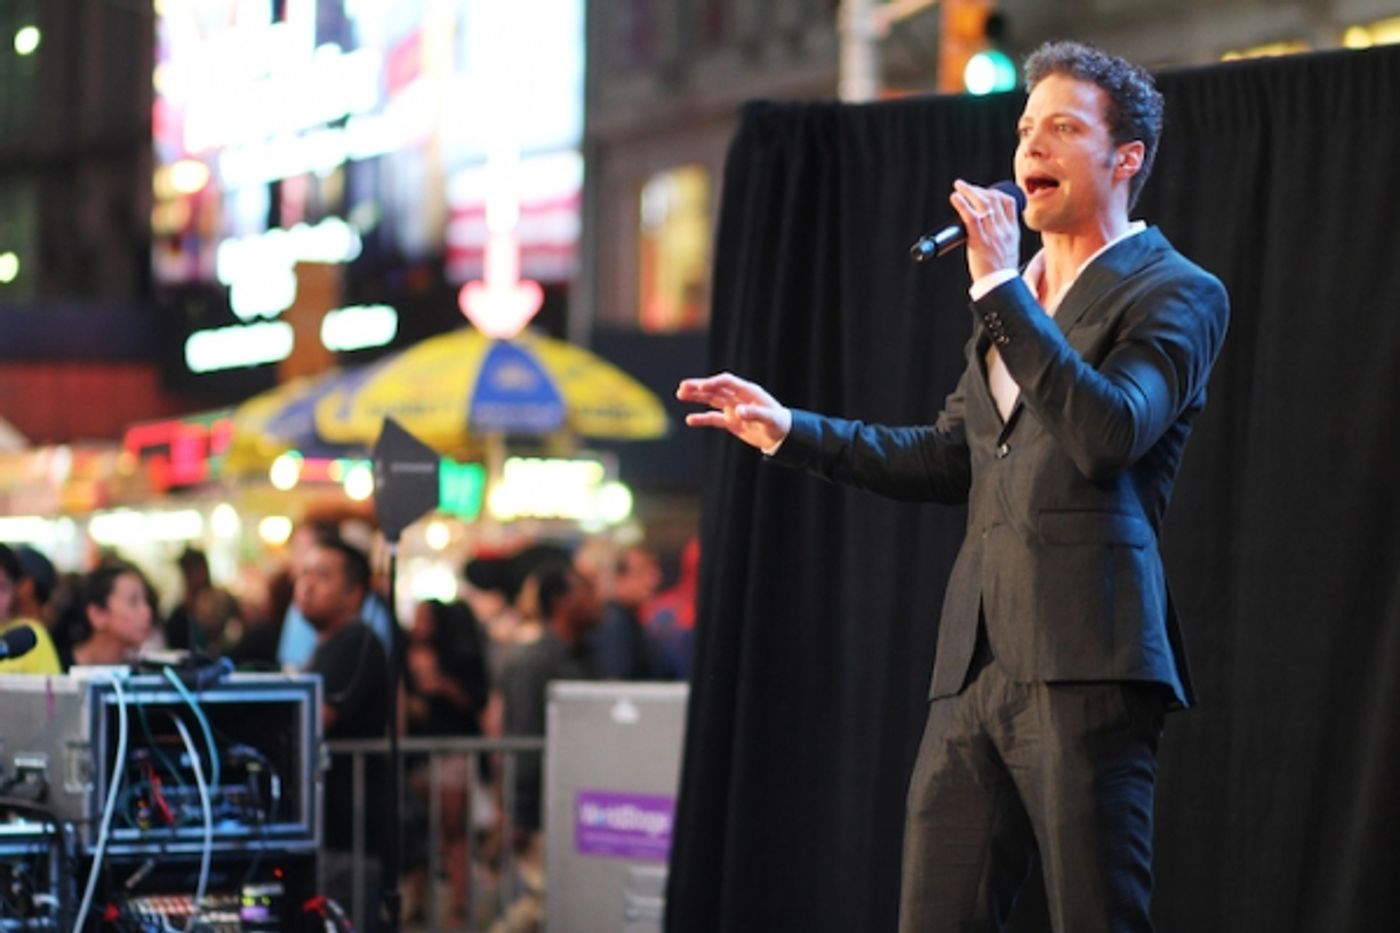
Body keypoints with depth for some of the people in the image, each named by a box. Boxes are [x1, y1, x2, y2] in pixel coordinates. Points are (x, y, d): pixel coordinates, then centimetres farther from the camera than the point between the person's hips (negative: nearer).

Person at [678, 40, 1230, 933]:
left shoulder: (1177, 294, -2)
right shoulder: (1013, 301, 22)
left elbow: (1109, 434, -19)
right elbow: (951, 458, 28)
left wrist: (1001, 287, -18)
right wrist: (790, 429, 23)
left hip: (1083, 664, -7)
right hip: (977, 667, 8)